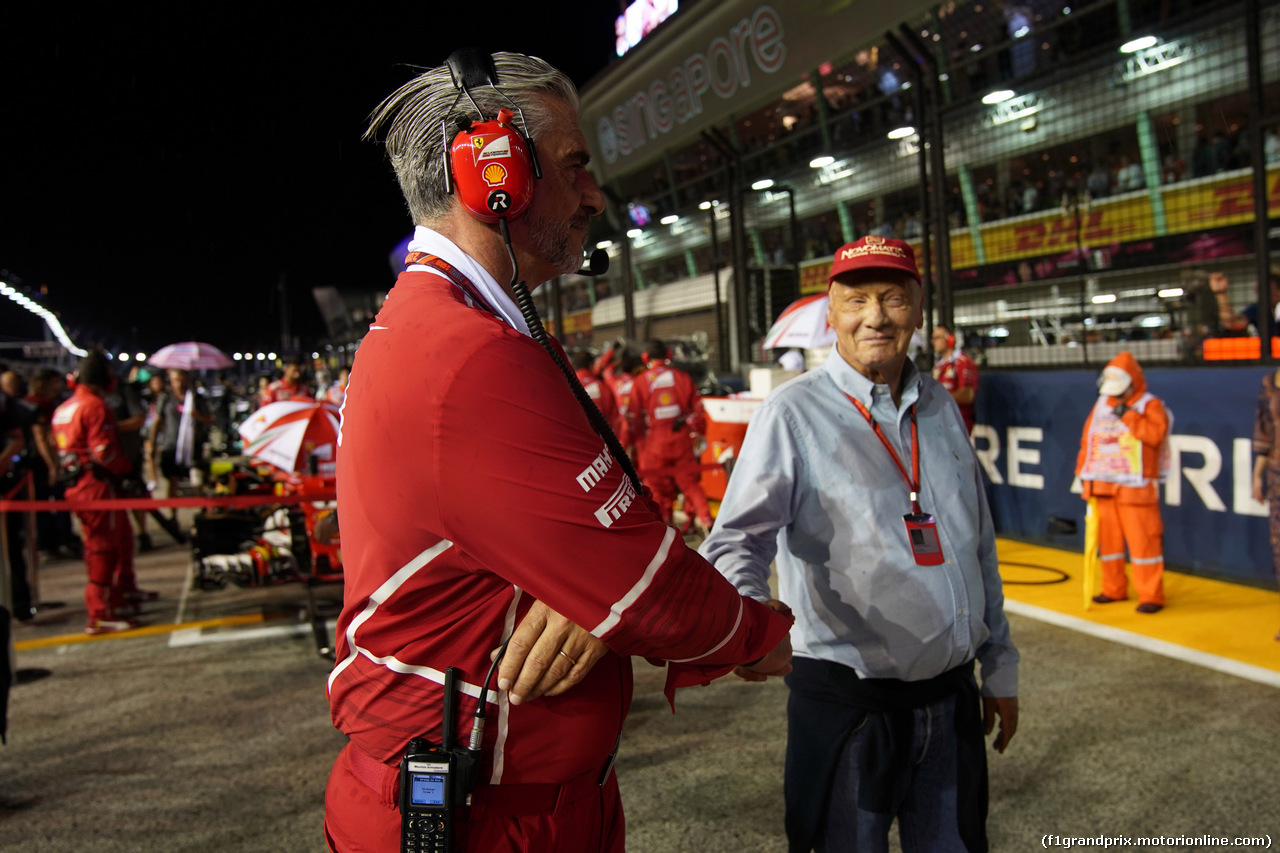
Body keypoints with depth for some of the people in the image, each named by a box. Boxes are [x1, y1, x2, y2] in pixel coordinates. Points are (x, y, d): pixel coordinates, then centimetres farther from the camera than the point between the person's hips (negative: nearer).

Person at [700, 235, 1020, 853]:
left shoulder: (940, 407, 7)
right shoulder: (793, 413, -11)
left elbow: (978, 547, 14)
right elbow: (737, 540, -18)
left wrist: (999, 668, 16)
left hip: (950, 695, 6)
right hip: (846, 701, -5)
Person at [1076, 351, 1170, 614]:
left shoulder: (1150, 405, -2)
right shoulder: (1101, 405, 14)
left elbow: (1156, 434, -19)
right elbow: (1087, 439, 18)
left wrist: (1128, 415, -17)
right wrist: (1084, 472, 14)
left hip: (1135, 486, -6)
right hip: (1102, 484, 6)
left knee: (1142, 540, -5)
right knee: (1108, 538, 11)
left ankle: (1151, 596, 4)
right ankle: (1114, 589, 24)